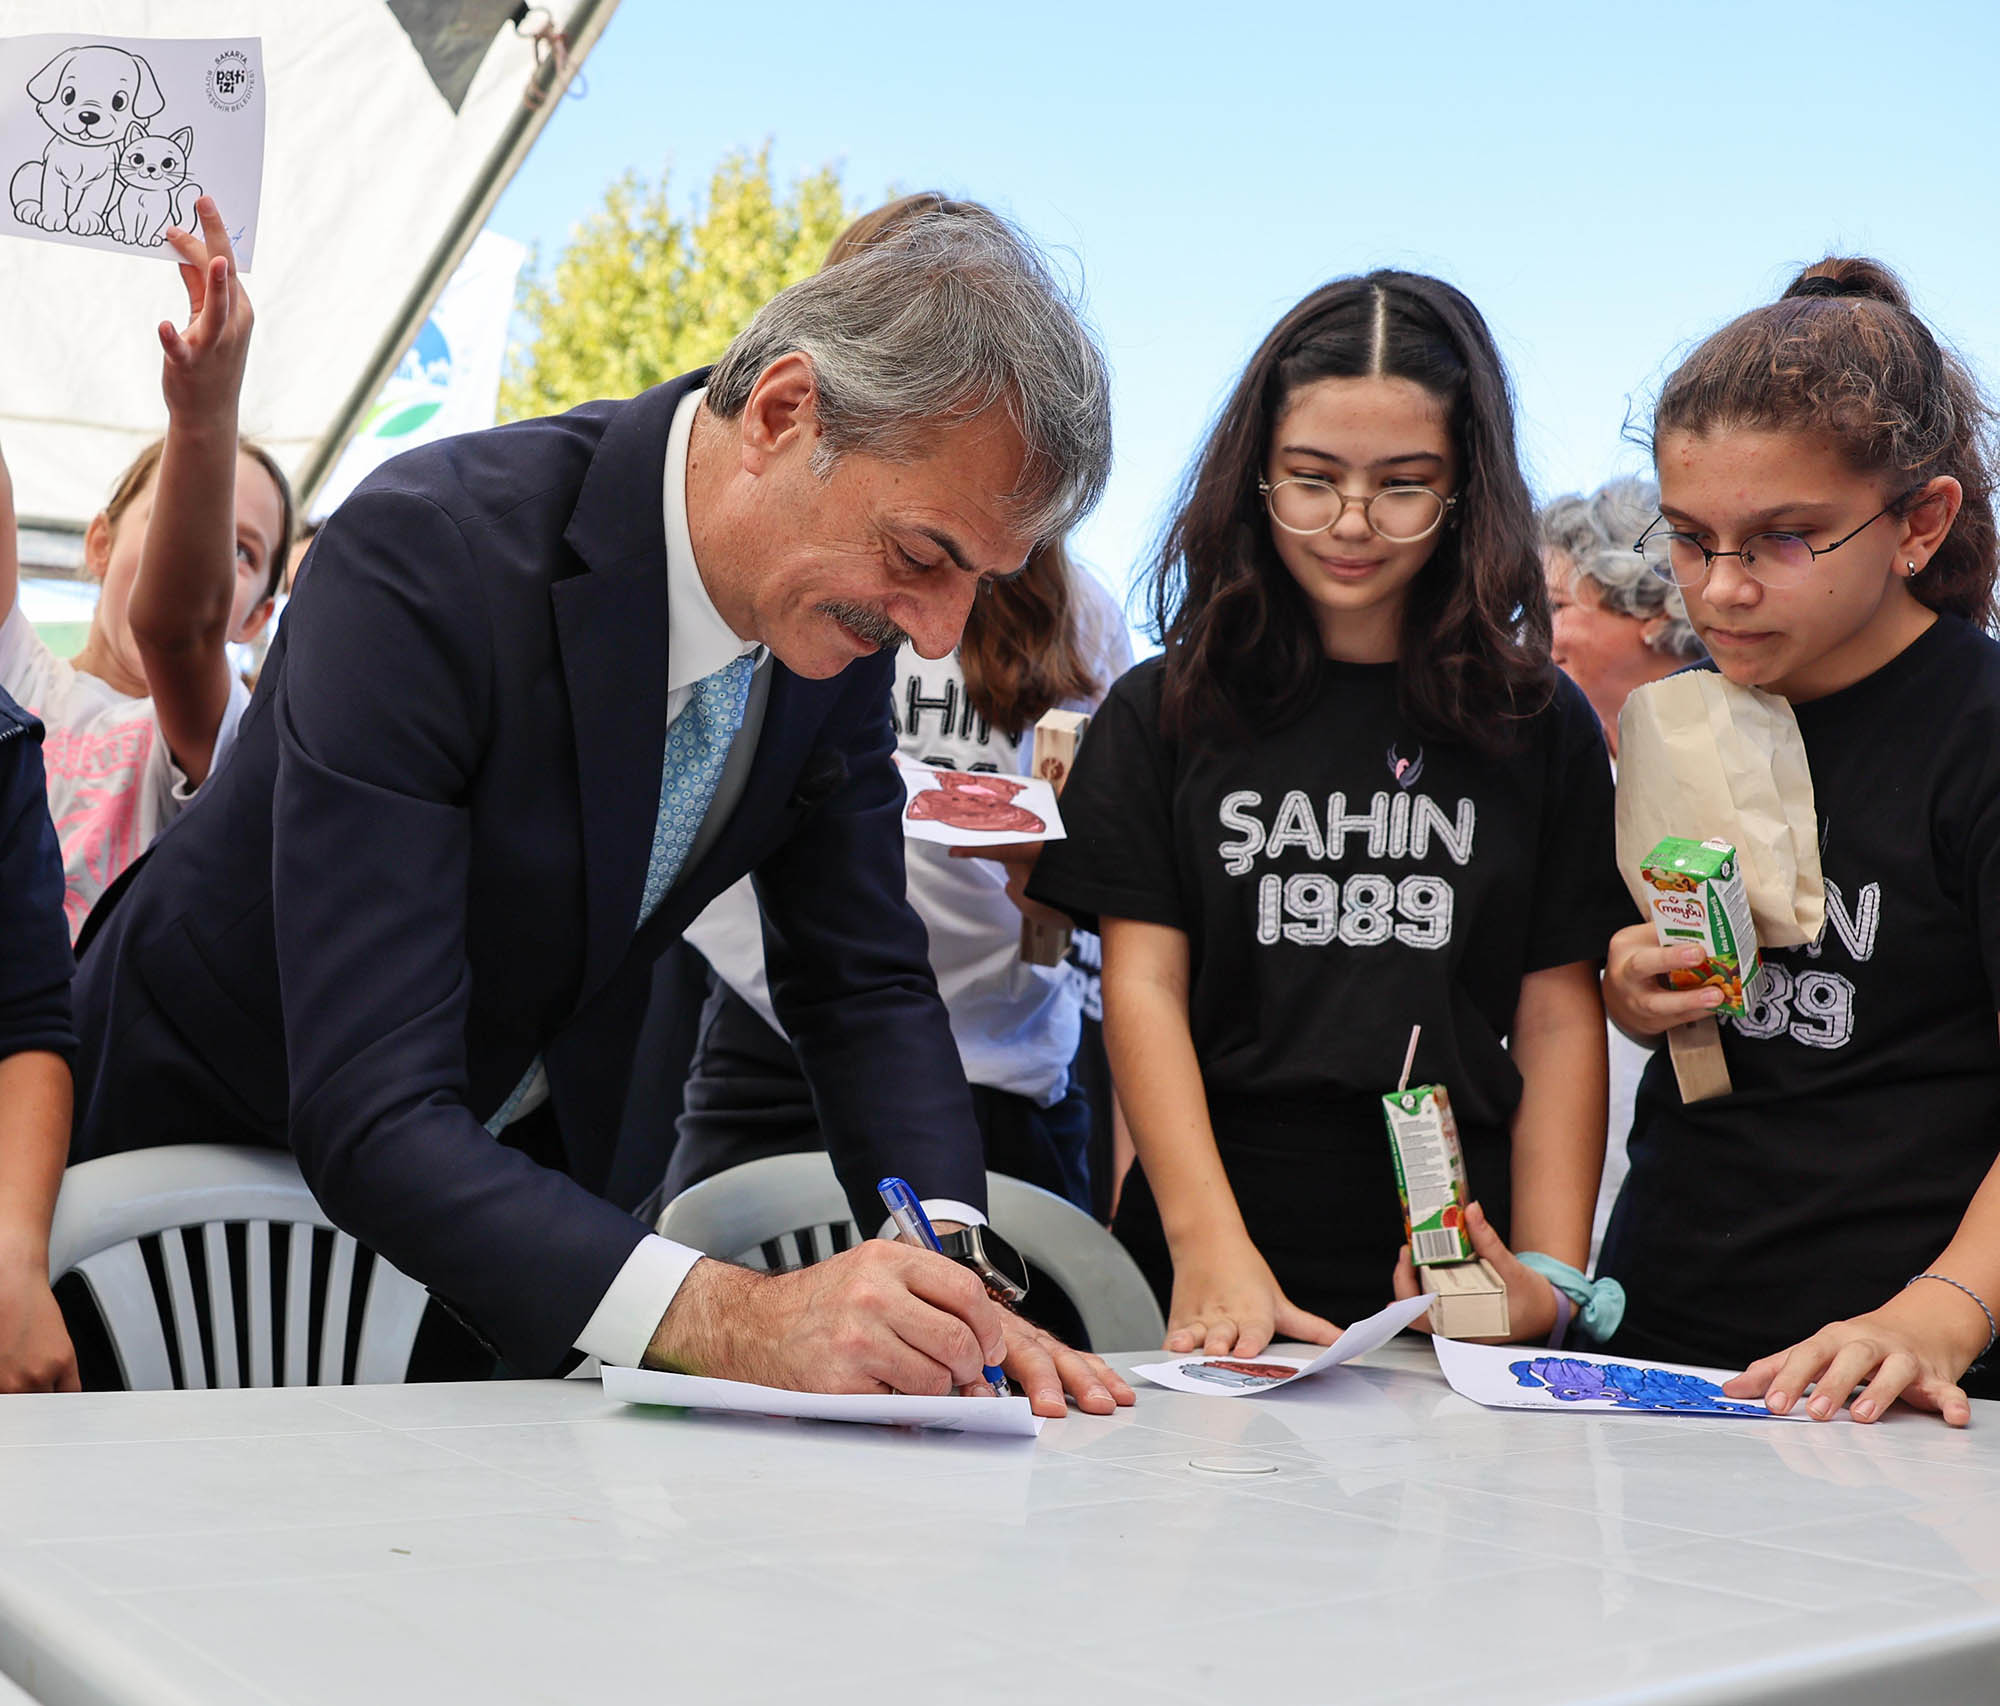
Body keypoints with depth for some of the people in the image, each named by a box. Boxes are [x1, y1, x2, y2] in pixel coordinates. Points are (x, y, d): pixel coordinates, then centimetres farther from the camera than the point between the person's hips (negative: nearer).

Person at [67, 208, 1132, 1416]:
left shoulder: (839, 599, -12)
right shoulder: (424, 557, -32)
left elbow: (863, 981, -5)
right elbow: (370, 1118, -37)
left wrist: (949, 1290, -22)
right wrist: (735, 1318, -47)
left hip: (529, 1169, 4)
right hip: (211, 1145, -3)